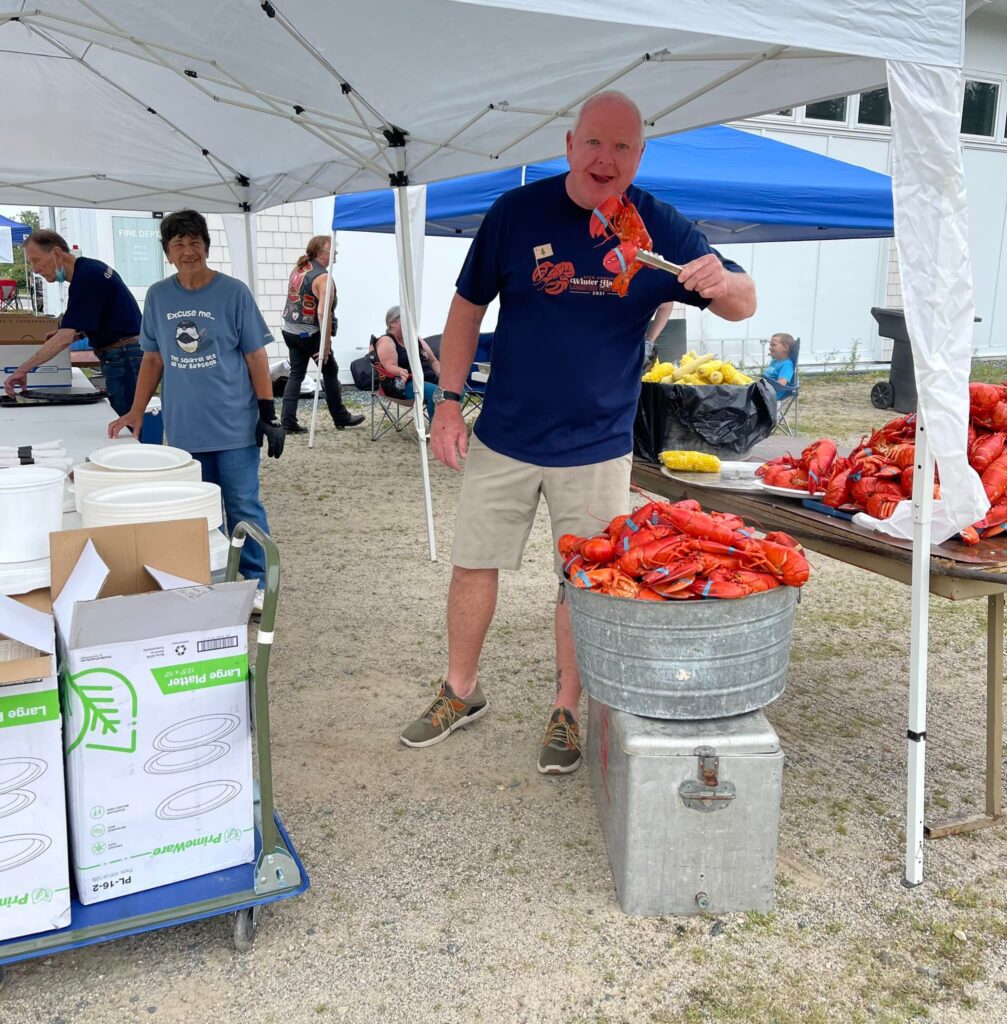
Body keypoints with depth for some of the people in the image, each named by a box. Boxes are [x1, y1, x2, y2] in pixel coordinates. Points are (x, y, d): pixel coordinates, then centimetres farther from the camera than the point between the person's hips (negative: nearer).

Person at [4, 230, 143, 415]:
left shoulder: (86, 276, -18)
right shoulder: (89, 269, 11)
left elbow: (65, 338, -24)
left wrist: (23, 369, -22)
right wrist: (75, 334, 6)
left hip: (123, 360, -10)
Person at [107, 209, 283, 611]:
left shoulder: (233, 292, -4)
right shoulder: (158, 296, 6)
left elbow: (255, 356, -2)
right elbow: (153, 357, 13)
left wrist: (268, 413, -6)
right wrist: (136, 411, 8)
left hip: (234, 426, -3)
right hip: (183, 428, 3)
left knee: (243, 509, 2)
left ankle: (256, 584, 15)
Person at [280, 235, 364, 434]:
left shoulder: (297, 269, 9)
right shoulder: (323, 277, -18)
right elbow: (323, 313, -25)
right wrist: (326, 343, -22)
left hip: (289, 330, 7)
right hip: (310, 334, -7)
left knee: (296, 374, 10)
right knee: (330, 372, 8)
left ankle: (288, 422, 3)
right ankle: (341, 418, 19)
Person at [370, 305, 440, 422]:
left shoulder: (416, 339, 21)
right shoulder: (386, 342, -1)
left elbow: (433, 360, 23)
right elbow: (390, 367, -14)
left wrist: (440, 374, 1)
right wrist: (401, 372, -38)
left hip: (429, 379, 7)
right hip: (404, 384, -7)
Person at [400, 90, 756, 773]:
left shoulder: (660, 229, -5)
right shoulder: (518, 211, -5)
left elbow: (743, 305, -2)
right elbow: (469, 305, 3)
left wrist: (723, 283, -27)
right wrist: (449, 401, -3)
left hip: (598, 448, 0)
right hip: (505, 435, 1)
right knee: (473, 563, 9)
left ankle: (566, 713, 28)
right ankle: (461, 693, 32)